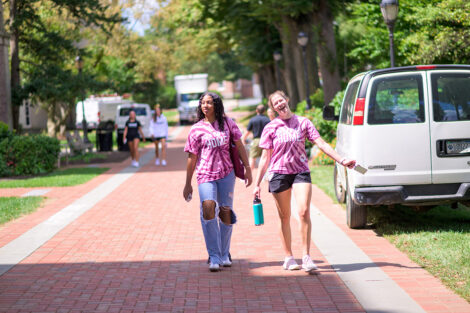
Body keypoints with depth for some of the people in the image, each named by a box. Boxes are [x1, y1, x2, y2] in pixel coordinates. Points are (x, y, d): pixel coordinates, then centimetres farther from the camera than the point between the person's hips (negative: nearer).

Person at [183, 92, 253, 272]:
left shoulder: (227, 123, 5)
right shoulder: (196, 129, 2)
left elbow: (239, 145, 12)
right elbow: (192, 158, 6)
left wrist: (247, 168, 9)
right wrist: (188, 184, 8)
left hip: (226, 173, 2)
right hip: (205, 174, -2)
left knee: (226, 212, 5)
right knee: (208, 209, -20)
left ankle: (224, 254, 23)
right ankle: (214, 257, -16)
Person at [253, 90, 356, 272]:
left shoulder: (303, 122, 5)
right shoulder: (271, 128, 4)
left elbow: (321, 144, 3)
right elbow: (265, 157, 7)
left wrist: (341, 160, -7)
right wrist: (257, 184, 4)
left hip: (301, 172, 0)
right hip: (279, 173, 0)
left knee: (304, 211, -17)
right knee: (285, 217, 5)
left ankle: (306, 256, -12)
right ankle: (288, 257, 17)